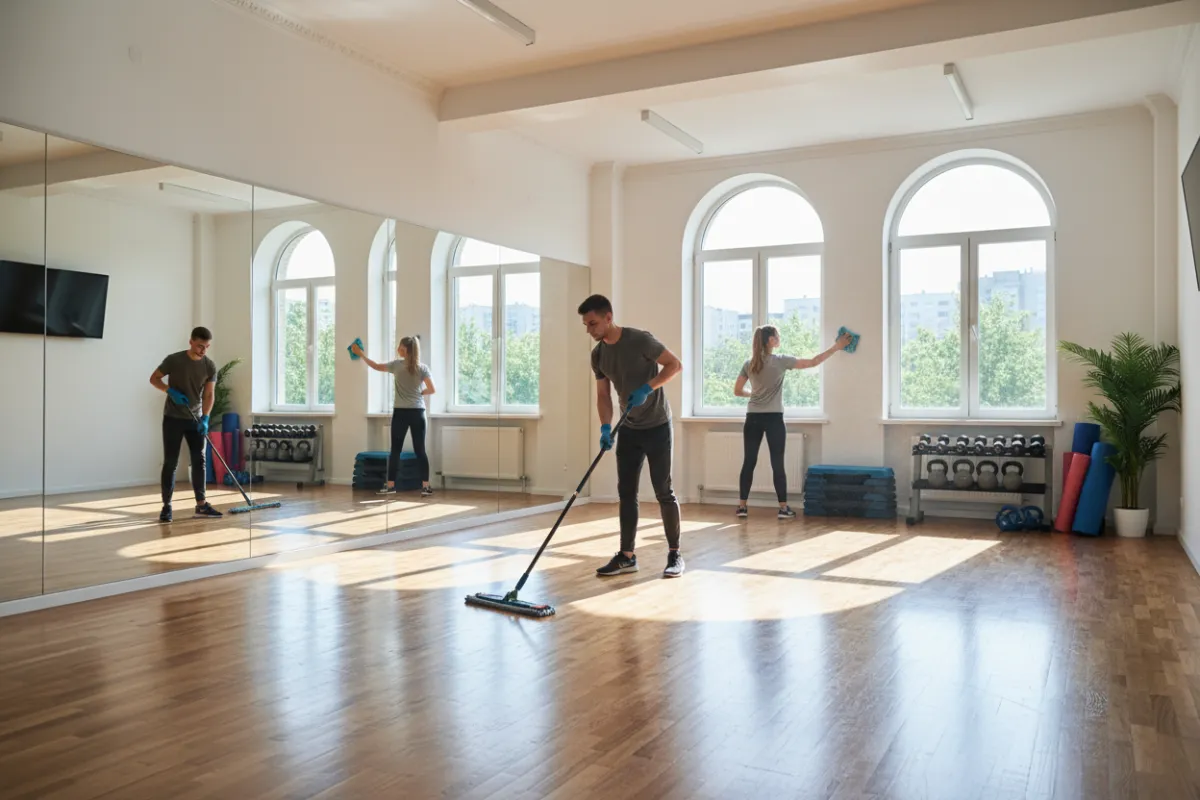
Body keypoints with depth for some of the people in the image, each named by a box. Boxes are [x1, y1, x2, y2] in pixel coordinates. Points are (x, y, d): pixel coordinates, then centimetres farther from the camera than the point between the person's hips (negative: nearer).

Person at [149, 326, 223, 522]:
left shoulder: (210, 366, -3)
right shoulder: (174, 360, -11)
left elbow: (209, 394, -4)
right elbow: (154, 378, -2)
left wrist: (205, 418, -17)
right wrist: (171, 391, -20)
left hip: (196, 419, 3)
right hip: (173, 418, -3)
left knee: (200, 461, 3)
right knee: (170, 462, -2)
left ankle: (201, 504, 9)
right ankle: (166, 506, 4)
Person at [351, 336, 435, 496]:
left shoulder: (397, 365, -2)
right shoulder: (423, 368, 0)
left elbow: (376, 366, 13)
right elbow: (432, 390, -6)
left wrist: (360, 354, 25)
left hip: (400, 412, -1)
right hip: (418, 412, 1)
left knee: (395, 450, 7)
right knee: (420, 450, 2)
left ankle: (390, 485, 10)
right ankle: (425, 487, -2)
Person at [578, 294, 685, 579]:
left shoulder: (639, 340, -18)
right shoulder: (598, 355, 1)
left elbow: (675, 365, -14)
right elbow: (603, 394, 4)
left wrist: (647, 388, -25)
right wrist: (606, 427, -10)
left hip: (657, 426, -6)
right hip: (629, 429, 6)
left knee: (663, 491, -2)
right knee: (626, 492, 5)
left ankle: (675, 554, 10)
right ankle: (626, 556, 12)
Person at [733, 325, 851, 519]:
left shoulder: (749, 364, 4)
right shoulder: (781, 361, -6)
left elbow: (737, 391, 8)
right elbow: (813, 362, -1)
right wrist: (836, 347, 7)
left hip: (753, 418, 3)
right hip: (773, 418, -3)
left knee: (749, 462, 5)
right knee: (777, 463, 1)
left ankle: (742, 507, 5)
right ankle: (783, 508, 6)